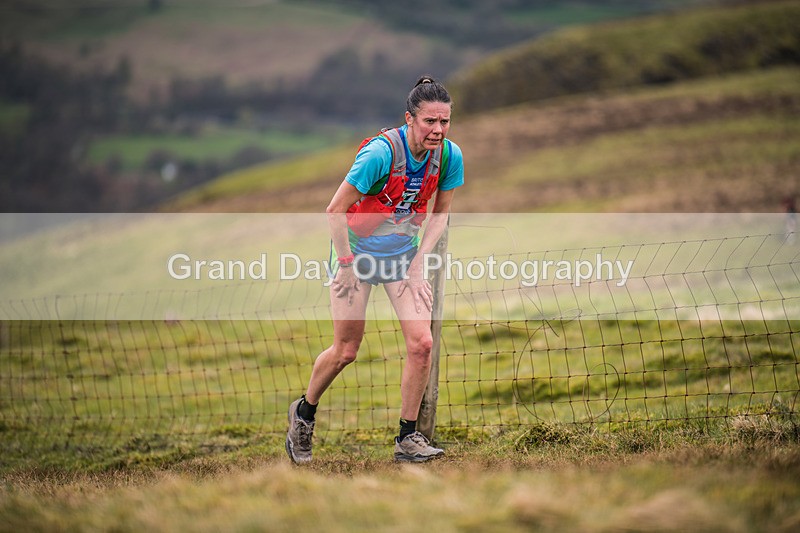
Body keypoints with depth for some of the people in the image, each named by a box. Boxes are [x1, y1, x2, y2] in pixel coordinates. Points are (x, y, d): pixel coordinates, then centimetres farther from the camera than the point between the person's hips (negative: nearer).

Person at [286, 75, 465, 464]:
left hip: (404, 254, 4)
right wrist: (346, 265, -17)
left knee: (421, 343, -10)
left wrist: (419, 261, -4)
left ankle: (407, 438, 3)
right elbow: (335, 210, -20)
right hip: (358, 252, -4)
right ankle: (303, 413, 29)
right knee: (346, 350, 2)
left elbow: (440, 212, 5)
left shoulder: (449, 155, -11)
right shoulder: (380, 152, -27)